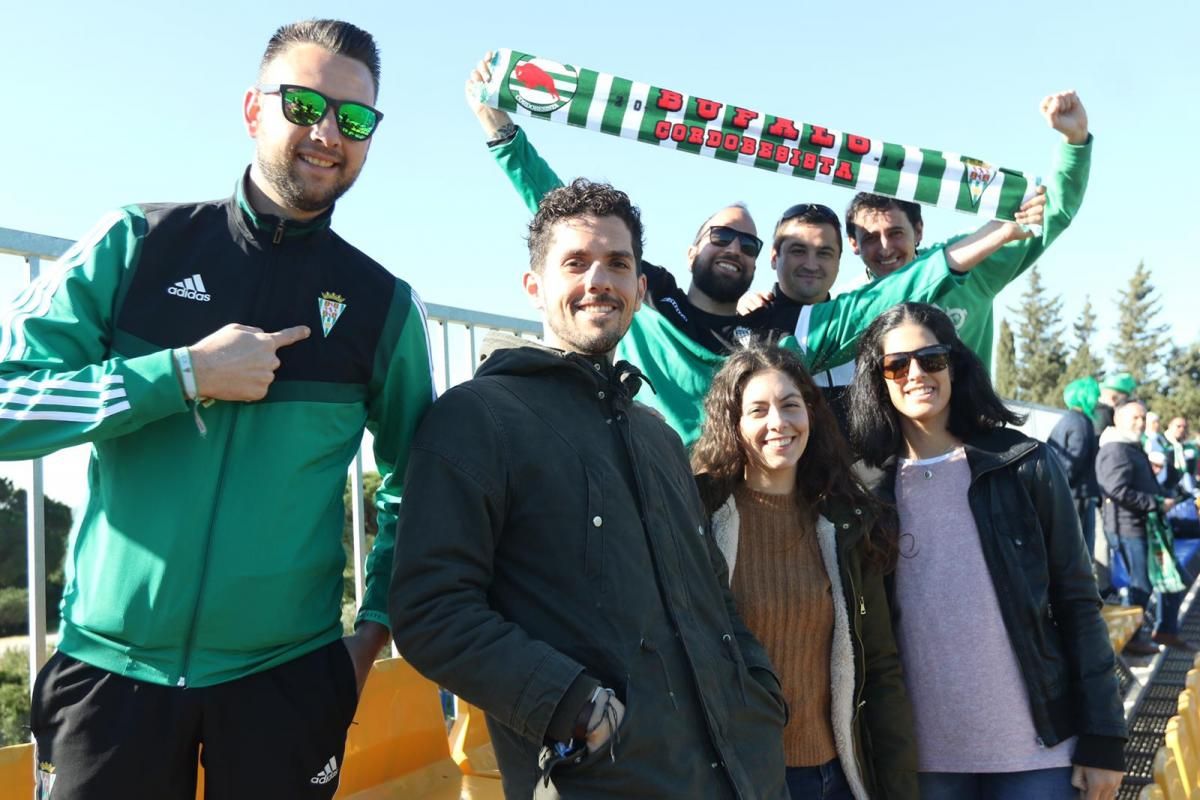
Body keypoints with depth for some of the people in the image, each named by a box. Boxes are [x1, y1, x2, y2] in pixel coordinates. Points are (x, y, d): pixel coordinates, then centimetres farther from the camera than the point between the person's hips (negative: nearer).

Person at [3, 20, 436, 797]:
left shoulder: (384, 305, 0)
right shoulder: (137, 243, -2)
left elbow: (418, 484, 9)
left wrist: (376, 625, 2)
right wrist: (185, 374, -15)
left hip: (288, 676, 1)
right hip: (109, 668, 0)